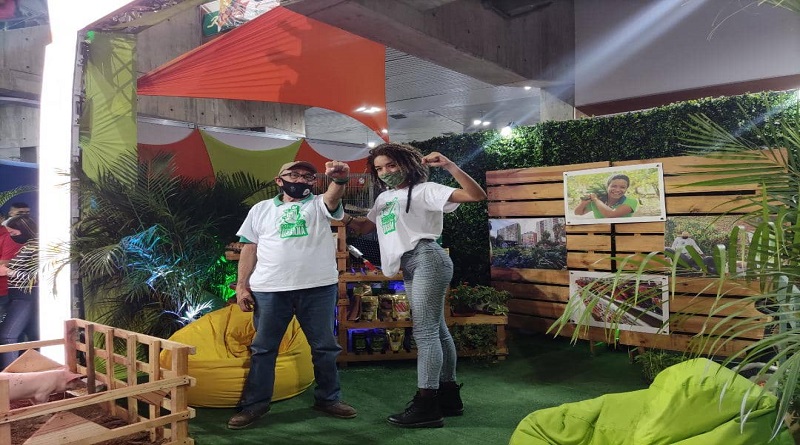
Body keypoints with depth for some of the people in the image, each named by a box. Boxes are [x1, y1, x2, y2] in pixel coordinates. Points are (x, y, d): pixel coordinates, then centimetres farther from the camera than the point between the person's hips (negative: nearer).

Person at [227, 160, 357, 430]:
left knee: (324, 347, 9)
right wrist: (241, 286, 2)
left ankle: (328, 398, 24)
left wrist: (340, 180, -37)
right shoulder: (261, 209, 13)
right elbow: (249, 249, 10)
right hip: (269, 289, 0)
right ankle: (255, 404, 19)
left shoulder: (319, 205, 10)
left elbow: (333, 196, -14)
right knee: (263, 348, 8)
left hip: (319, 287, 0)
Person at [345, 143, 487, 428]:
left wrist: (449, 166, -22)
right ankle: (449, 397, 20)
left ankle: (426, 406, -7)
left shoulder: (424, 190, -4)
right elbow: (363, 227, 27)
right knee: (435, 330, 12)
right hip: (410, 267, 9)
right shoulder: (384, 198, 21)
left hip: (427, 260, -9)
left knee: (424, 331, -10)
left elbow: (477, 195, -12)